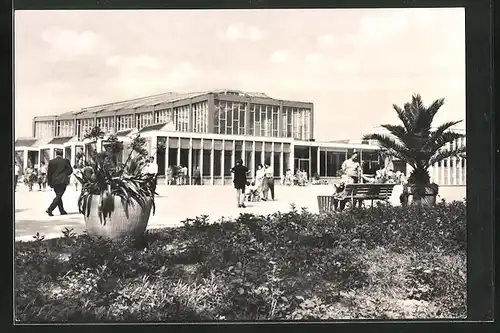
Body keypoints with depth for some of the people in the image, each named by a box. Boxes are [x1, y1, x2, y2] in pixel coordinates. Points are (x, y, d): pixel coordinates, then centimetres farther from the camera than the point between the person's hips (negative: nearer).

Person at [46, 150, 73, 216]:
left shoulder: (51, 161, 4)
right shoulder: (65, 161, -3)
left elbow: (49, 172, 4)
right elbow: (70, 170, 1)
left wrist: (49, 182, 12)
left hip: (54, 181, 4)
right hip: (62, 181, -4)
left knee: (58, 196, 15)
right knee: (58, 196, -5)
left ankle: (62, 211, 19)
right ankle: (49, 209, -18)